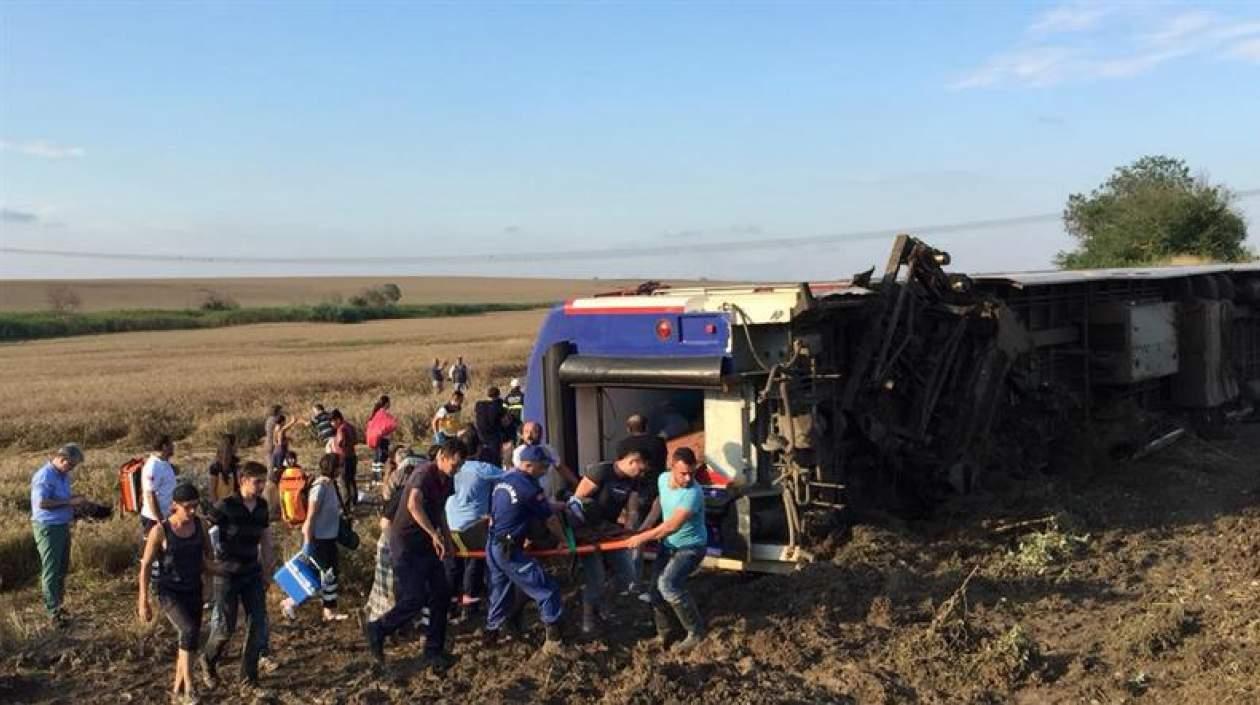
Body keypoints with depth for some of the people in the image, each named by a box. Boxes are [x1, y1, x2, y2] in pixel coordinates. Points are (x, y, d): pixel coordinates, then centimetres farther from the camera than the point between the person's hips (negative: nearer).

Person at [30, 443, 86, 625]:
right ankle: (53, 611, 2)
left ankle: (57, 604, 28)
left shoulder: (63, 475, 10)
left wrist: (73, 499, 2)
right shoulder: (44, 476, -18)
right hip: (48, 528, -9)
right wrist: (68, 502, -20)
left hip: (63, 526, 9)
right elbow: (42, 502, -25)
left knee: (62, 568, 16)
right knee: (51, 570, -3)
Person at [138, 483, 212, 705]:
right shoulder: (160, 530, -15)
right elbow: (145, 566, -9)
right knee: (189, 632, -27)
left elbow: (207, 553, 17)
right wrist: (143, 603, -8)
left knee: (190, 640, 10)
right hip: (170, 593, -5)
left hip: (194, 592, 5)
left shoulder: (198, 524, -3)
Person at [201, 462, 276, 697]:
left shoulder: (262, 507, 0)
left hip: (253, 574, 5)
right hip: (227, 574, -5)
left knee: (258, 627, 0)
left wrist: (268, 571, 14)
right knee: (225, 627, 2)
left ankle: (248, 682, 12)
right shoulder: (226, 506, -17)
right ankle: (208, 660, 35)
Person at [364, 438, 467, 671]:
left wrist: (446, 538, 17)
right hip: (407, 543, -9)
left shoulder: (445, 480, 8)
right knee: (414, 599, -10)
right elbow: (413, 505, -40)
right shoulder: (424, 473, -21)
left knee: (441, 595, 4)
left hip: (426, 545, 9)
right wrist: (435, 534, -39)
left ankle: (434, 651, 13)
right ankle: (377, 630, 12)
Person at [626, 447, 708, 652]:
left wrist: (643, 538, -26)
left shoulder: (693, 493, -31)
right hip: (667, 544, 7)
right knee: (656, 589, 5)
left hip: (690, 547, -7)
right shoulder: (663, 479, -8)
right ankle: (663, 632, 25)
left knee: (668, 584, -26)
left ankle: (696, 631, -12)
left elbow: (672, 526, -34)